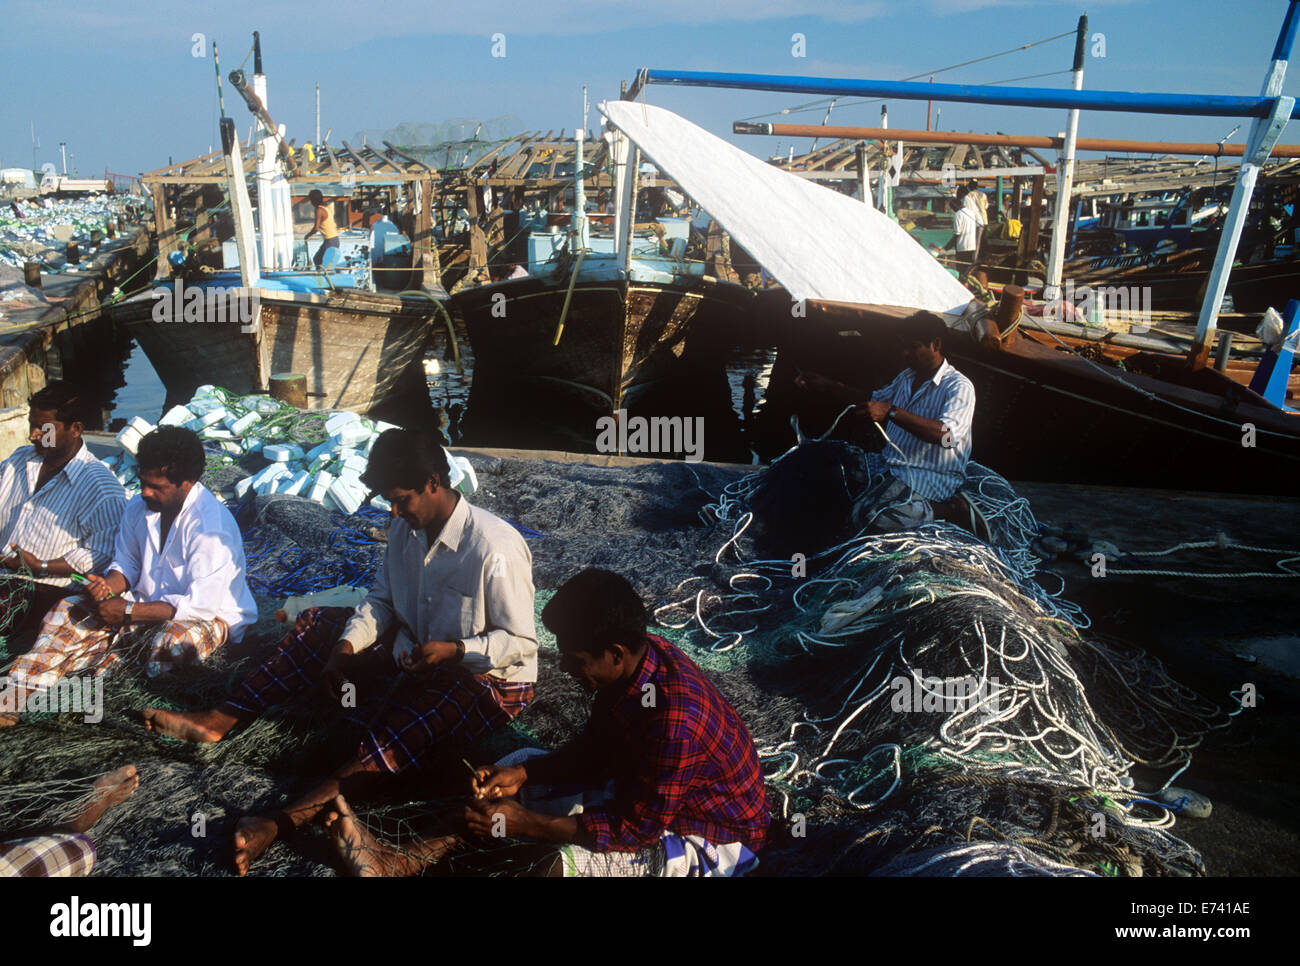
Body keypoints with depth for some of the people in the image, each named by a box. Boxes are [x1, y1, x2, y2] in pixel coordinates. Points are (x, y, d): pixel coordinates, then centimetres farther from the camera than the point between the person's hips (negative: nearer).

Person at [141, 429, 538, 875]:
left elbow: (521, 642, -22)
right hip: (415, 650, 8)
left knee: (424, 710, -38)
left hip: (488, 676, -8)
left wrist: (453, 650, -35)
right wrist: (346, 647, -9)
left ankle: (287, 819, -47)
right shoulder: (407, 529, -2)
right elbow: (381, 600, 8)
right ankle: (221, 720, -1)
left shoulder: (496, 548, -26)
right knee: (318, 623, 3)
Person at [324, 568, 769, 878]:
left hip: (710, 839, -9)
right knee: (521, 765, 3)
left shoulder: (674, 720, -37)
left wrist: (527, 823, -25)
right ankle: (399, 863, -2)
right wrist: (523, 774, -11)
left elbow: (637, 830, -28)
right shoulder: (635, 662, -11)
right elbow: (591, 749, 4)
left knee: (559, 865, -30)